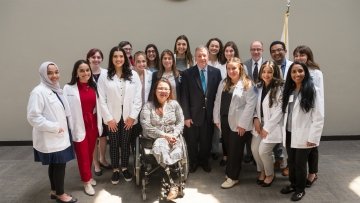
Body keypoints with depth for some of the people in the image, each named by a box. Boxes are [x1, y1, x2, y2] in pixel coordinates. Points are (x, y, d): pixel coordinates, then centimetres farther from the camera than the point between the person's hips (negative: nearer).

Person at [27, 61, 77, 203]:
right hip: (49, 138, -8)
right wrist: (54, 127, -20)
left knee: (55, 164, 17)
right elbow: (33, 117, -23)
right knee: (59, 164, 0)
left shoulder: (56, 90, 9)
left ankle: (54, 191, 31)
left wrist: (62, 127, 10)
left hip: (59, 135, 8)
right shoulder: (39, 92, -17)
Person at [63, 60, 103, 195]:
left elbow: (98, 106, 8)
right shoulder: (68, 88, -10)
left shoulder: (93, 86, 4)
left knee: (90, 153, 16)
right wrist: (69, 128, -15)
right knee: (83, 155, 7)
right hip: (79, 126, -4)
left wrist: (99, 124, 8)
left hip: (92, 124, 4)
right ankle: (86, 181, 23)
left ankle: (88, 176, 36)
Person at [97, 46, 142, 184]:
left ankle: (125, 168, 30)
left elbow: (138, 97, -2)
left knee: (126, 143, 11)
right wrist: (109, 118, -9)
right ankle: (115, 170, 27)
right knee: (114, 144, 11)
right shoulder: (104, 77, -4)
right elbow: (102, 100, -5)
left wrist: (132, 116, -7)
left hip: (128, 117, 1)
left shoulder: (133, 75, 0)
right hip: (112, 118, -1)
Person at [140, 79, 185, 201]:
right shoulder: (148, 106, 2)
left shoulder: (174, 104, 11)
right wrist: (164, 135, -15)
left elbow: (180, 123, 9)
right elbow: (146, 127, -8)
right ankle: (173, 184, -32)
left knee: (177, 152, -32)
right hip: (155, 138, -2)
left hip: (172, 137, 3)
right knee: (160, 148, -37)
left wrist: (174, 135, -10)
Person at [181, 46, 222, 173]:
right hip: (193, 114, -1)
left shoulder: (216, 72, 0)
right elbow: (185, 97, -6)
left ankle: (204, 161, 37)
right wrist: (186, 116, -9)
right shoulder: (188, 73, -5)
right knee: (192, 141, 12)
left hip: (209, 114, 2)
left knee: (206, 141, 14)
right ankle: (193, 162, 34)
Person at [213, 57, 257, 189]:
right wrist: (217, 119, 7)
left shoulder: (247, 84, -9)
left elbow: (250, 104, -14)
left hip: (238, 123, -6)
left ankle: (232, 177, 15)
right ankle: (230, 172, 26)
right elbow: (218, 101, 13)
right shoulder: (223, 83, 12)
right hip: (225, 121, 6)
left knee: (235, 151, 3)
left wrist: (242, 123, -17)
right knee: (228, 149, 13)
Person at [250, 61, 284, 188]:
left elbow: (278, 111, -17)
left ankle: (270, 174, 19)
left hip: (272, 126, -6)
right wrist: (256, 119, -5)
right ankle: (262, 171, 30)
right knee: (254, 149, 3)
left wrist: (267, 128, -14)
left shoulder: (279, 89, -15)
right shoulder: (259, 87, 6)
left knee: (263, 151, -10)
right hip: (260, 124, 6)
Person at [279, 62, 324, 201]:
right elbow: (286, 114, 9)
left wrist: (312, 138, -16)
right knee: (291, 162, 15)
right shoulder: (289, 91, 9)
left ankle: (300, 189, 27)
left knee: (300, 164, 7)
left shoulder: (312, 91, -11)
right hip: (289, 135, 5)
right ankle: (293, 184, 35)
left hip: (303, 136, -5)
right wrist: (284, 132, 5)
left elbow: (319, 117, -13)